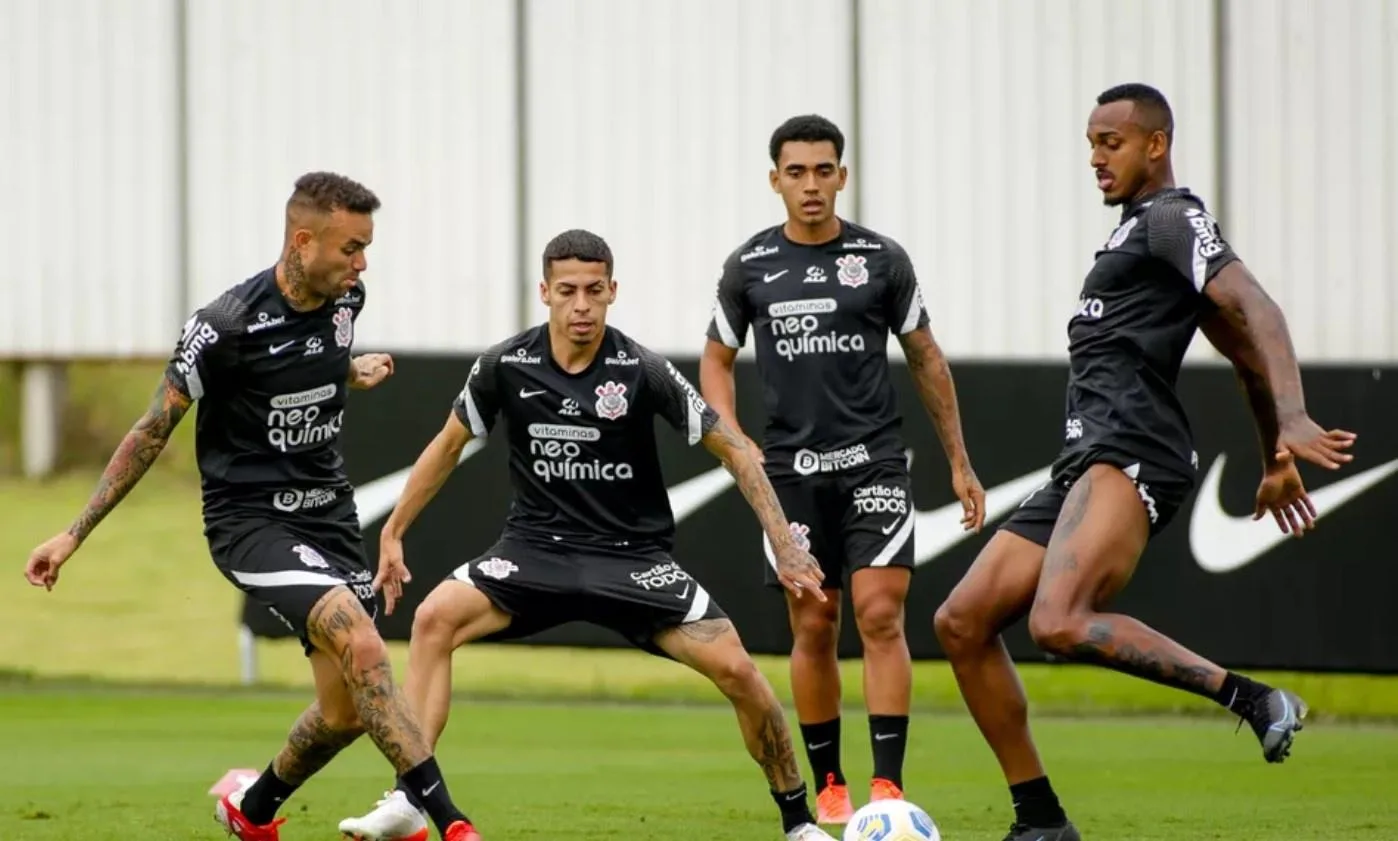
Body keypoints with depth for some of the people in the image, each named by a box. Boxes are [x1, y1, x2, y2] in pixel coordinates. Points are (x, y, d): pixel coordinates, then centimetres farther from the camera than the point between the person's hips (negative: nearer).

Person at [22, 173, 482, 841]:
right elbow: (152, 431, -9)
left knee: (347, 709, 3)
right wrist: (74, 535, -7)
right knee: (362, 646, -27)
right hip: (249, 519, -7)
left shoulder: (345, 299, 0)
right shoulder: (226, 327, -19)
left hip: (326, 513, 7)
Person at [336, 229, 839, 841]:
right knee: (435, 617, -25)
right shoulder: (505, 366, -7)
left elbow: (732, 449, -5)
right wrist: (393, 532, 11)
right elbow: (449, 445, 11)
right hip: (536, 548, 1)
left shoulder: (642, 370, -13)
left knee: (734, 669, -16)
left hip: (632, 556, -1)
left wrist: (785, 546, -11)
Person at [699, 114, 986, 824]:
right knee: (813, 629, 4)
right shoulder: (749, 267, 3)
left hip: (874, 460, -1)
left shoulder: (882, 259, 1)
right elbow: (716, 360, 14)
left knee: (880, 615, -13)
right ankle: (828, 785, 17)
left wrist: (959, 462, 9)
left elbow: (925, 359, 10)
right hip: (792, 467, 1)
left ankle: (888, 785, -15)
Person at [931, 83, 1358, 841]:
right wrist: (1274, 463, 36)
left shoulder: (1172, 217, -2)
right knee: (962, 623, 5)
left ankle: (1251, 699, -24)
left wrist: (1293, 422, -31)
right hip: (1085, 464, 11)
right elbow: (1242, 352, 33)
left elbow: (1254, 314, -17)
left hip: (1128, 458, -11)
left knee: (1058, 624, -32)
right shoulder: (1137, 231, 28)